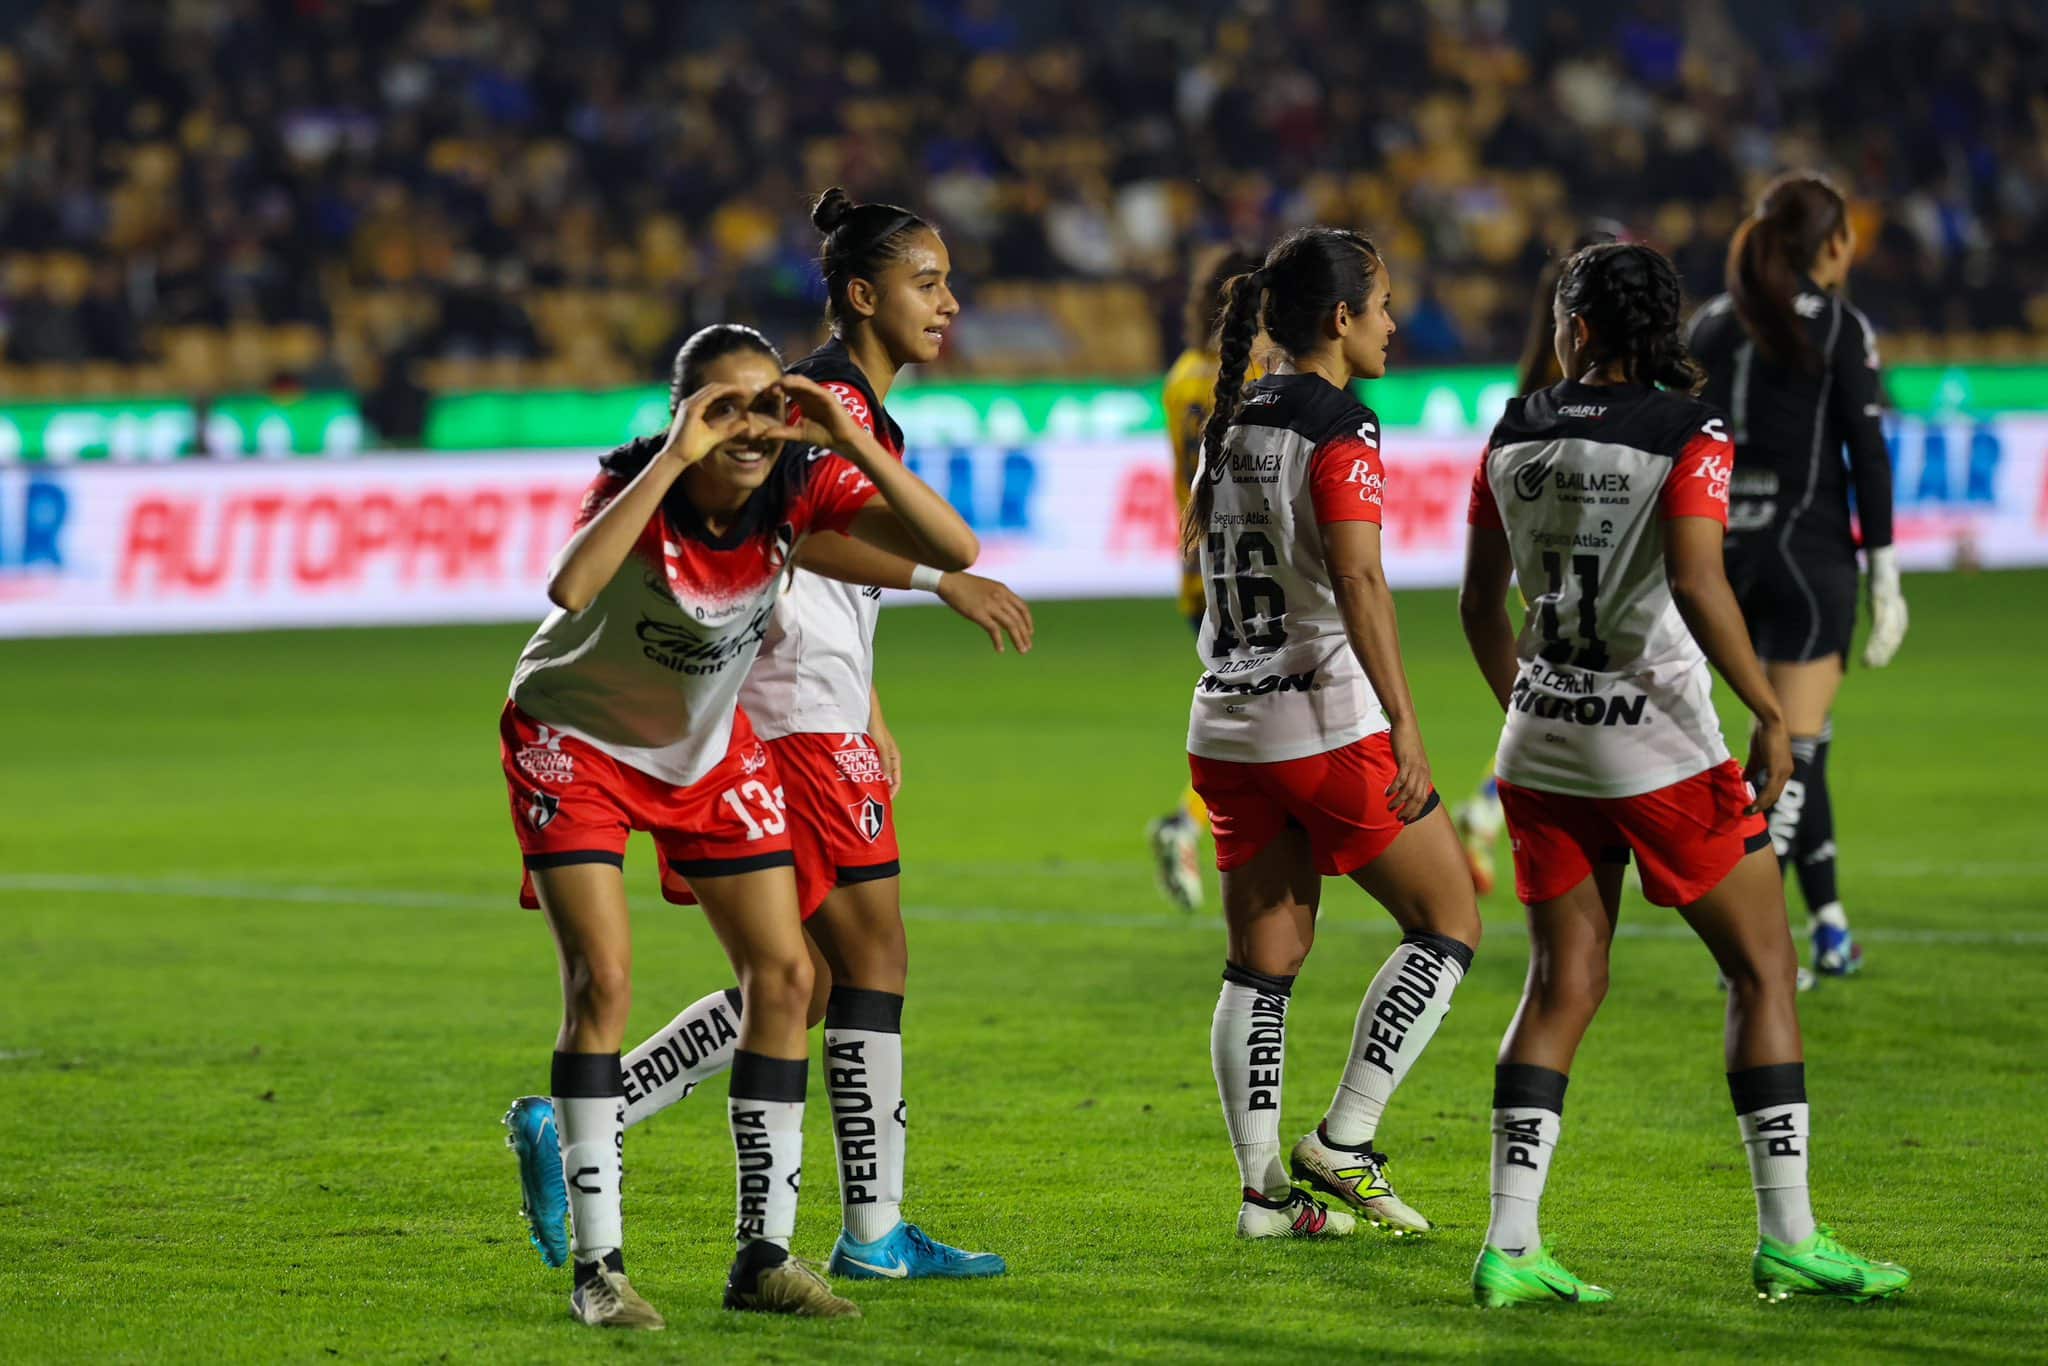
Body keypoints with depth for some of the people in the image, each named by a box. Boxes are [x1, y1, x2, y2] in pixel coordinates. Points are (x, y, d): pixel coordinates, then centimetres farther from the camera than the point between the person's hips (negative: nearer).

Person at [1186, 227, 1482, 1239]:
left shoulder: (1233, 422, 11)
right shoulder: (1339, 428, -12)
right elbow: (1359, 582, -22)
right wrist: (1406, 726, -24)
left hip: (1227, 727, 8)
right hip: (1327, 724, -8)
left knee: (1262, 963, 10)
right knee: (1448, 922, 5)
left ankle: (1263, 1188, 7)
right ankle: (1342, 1145, 0)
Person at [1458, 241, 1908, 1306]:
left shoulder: (1512, 437, 5)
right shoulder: (1688, 437, -11)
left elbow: (1480, 604, 11)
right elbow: (1697, 588, -23)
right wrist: (1770, 713, -15)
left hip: (1543, 742, 5)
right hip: (1658, 745, -5)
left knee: (1563, 983, 8)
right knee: (1763, 968, 6)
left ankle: (1510, 1246, 0)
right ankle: (1787, 1238, 3)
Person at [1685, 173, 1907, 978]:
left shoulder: (1710, 324, 9)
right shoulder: (1838, 326, -4)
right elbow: (1868, 453, -8)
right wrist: (1885, 577, -5)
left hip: (1720, 548, 5)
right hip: (1807, 543, -5)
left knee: (1793, 736, 18)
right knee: (1796, 745, -2)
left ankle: (1827, 925, 21)